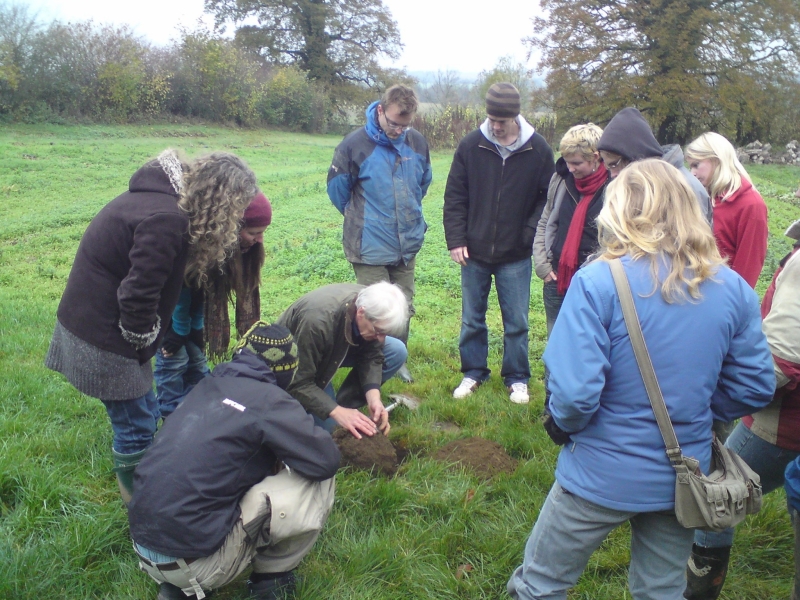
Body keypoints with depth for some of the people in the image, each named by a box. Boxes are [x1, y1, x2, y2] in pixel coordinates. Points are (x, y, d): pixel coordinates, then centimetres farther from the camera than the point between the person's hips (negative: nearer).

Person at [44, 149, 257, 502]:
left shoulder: (162, 196, 4)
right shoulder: (167, 220, -27)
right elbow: (139, 293, -27)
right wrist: (140, 339, -11)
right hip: (103, 337, -10)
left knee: (141, 416, 20)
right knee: (137, 424, 4)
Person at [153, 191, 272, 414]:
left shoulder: (234, 245, -13)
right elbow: (180, 289, -27)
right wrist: (179, 332, -18)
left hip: (185, 297, 7)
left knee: (196, 358, 8)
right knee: (173, 357, -8)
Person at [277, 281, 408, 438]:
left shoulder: (372, 306, -23)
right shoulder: (317, 321, -41)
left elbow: (371, 356, -15)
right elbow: (299, 383, -35)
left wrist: (373, 397, -30)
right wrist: (338, 412, -42)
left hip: (338, 347, 6)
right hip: (294, 364, -6)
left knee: (397, 352, -12)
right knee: (328, 425, -20)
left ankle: (344, 405, -4)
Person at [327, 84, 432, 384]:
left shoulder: (417, 142, -1)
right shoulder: (355, 144, -14)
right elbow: (337, 189, 0)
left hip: (409, 246, 5)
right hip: (370, 248, -5)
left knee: (403, 307, 16)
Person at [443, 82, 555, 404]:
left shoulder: (538, 149, -5)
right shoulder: (471, 145, -4)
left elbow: (548, 197, 1)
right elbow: (454, 196, 0)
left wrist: (532, 234, -11)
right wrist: (456, 239, -6)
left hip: (516, 255, -1)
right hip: (475, 252, 1)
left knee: (516, 323, 8)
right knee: (472, 319, 13)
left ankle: (517, 379, 25)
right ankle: (473, 372, 30)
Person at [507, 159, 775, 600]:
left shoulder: (597, 282, -22)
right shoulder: (733, 289, -6)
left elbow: (573, 393, -26)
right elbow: (755, 386, 0)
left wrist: (565, 423, -4)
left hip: (602, 477, -4)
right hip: (684, 480, 5)